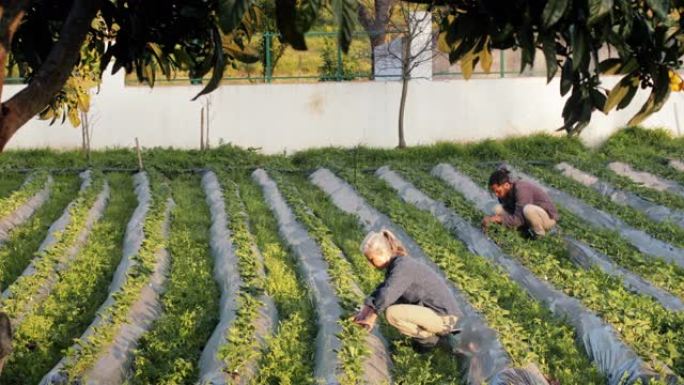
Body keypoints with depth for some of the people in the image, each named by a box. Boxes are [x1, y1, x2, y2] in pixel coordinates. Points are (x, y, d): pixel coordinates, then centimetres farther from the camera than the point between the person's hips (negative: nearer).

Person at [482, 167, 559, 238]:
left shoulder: (521, 189, -31)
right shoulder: (504, 192, -7)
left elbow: (518, 220, -33)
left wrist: (498, 218, -33)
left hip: (548, 217, -7)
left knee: (528, 209, -40)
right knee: (498, 209, -6)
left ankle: (539, 232, -12)